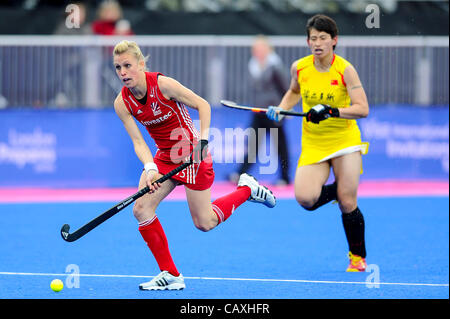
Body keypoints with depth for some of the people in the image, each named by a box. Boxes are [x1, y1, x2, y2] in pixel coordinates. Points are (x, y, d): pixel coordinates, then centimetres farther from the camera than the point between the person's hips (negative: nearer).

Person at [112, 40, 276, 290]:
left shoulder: (163, 84, -23)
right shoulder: (122, 103, -8)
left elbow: (203, 105, -14)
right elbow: (138, 141, -9)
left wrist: (203, 140, -23)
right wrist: (150, 169, -27)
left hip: (192, 155, -6)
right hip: (164, 157, 6)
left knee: (204, 223, -1)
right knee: (141, 209, -11)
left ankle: (247, 188, 24)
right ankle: (170, 275, -1)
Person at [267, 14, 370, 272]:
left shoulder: (345, 69, -12)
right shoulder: (299, 68, -1)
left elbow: (362, 109, -17)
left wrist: (331, 111, -30)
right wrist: (281, 109, 4)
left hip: (345, 141, -3)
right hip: (313, 144, 3)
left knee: (348, 203, -10)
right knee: (305, 198, -18)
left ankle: (358, 256, 14)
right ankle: (337, 190, 17)